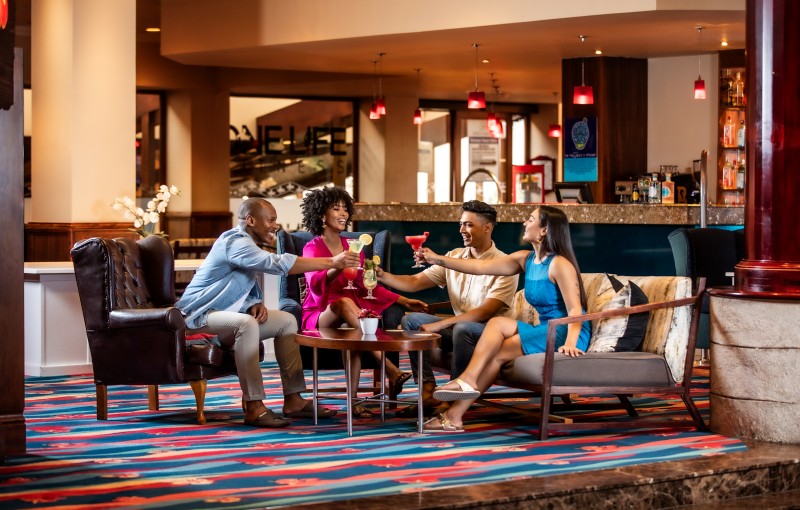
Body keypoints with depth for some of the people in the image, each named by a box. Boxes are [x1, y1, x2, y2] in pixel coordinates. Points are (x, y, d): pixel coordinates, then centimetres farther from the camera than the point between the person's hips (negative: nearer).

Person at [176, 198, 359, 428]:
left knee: (287, 321, 5)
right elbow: (279, 263, -33)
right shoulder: (235, 242, -21)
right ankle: (254, 407, -37)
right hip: (202, 314, -11)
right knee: (246, 323, -38)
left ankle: (293, 399, 3)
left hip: (228, 312, 11)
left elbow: (249, 288, 21)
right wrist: (332, 262, -33)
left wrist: (256, 304, -5)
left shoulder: (247, 243, 13)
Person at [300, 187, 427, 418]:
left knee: (355, 336, -34)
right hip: (319, 317, -4)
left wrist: (404, 301, 6)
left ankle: (354, 400, -36)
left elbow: (368, 286, 16)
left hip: (348, 318, 4)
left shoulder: (353, 247, 14)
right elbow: (315, 285, -23)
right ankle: (392, 373, -45)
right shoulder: (312, 248, -3)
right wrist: (337, 267, -44)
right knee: (344, 303, -38)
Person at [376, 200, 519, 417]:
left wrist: (439, 325, -25)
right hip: (458, 328, 7)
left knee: (463, 329, -37)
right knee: (411, 320, -9)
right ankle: (428, 393, -17)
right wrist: (383, 276, -15)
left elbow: (485, 312, -21)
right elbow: (414, 282, 4)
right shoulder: (454, 257, 7)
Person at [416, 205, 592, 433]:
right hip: (545, 331, 7)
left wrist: (570, 343, -36)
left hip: (566, 334, -7)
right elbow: (481, 267, 10)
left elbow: (575, 309, -20)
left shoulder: (560, 264, -13)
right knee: (497, 323, -11)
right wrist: (437, 259, 6)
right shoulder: (526, 259, 11)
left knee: (498, 352, -13)